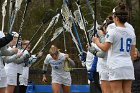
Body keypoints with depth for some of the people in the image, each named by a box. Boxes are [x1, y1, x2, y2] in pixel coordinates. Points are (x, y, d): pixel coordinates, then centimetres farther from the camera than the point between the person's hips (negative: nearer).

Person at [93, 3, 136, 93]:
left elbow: (105, 48, -6)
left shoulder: (113, 32, -9)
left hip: (116, 66, -6)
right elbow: (132, 52, 14)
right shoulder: (131, 32, 10)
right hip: (129, 66, 6)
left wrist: (97, 41, 11)